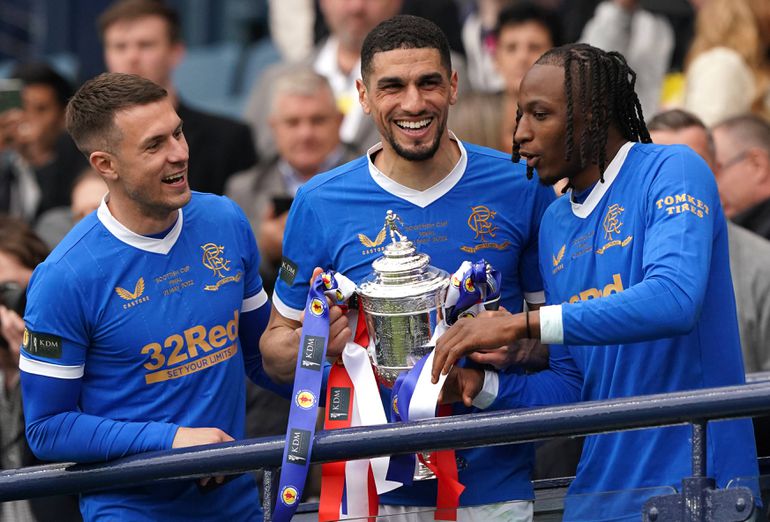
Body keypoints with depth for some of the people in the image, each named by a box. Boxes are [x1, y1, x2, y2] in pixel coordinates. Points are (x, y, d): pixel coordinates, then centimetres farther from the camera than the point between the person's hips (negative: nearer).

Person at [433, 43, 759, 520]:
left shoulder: (672, 172, -9)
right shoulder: (556, 224, 12)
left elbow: (673, 301, -27)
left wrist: (522, 323, -26)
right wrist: (484, 386, -4)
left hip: (694, 480, -7)